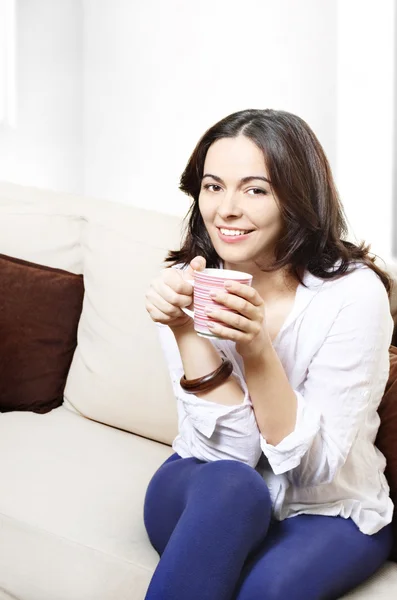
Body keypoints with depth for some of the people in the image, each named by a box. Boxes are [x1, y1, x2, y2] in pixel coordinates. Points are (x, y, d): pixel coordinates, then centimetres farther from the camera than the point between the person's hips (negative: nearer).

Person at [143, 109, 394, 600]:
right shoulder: (188, 280, -10)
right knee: (228, 485, -33)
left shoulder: (354, 292, -18)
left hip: (328, 513, -1)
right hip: (202, 498, 2)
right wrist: (187, 332, -28)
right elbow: (229, 452, -15)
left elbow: (314, 464, -19)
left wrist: (258, 350, -33)